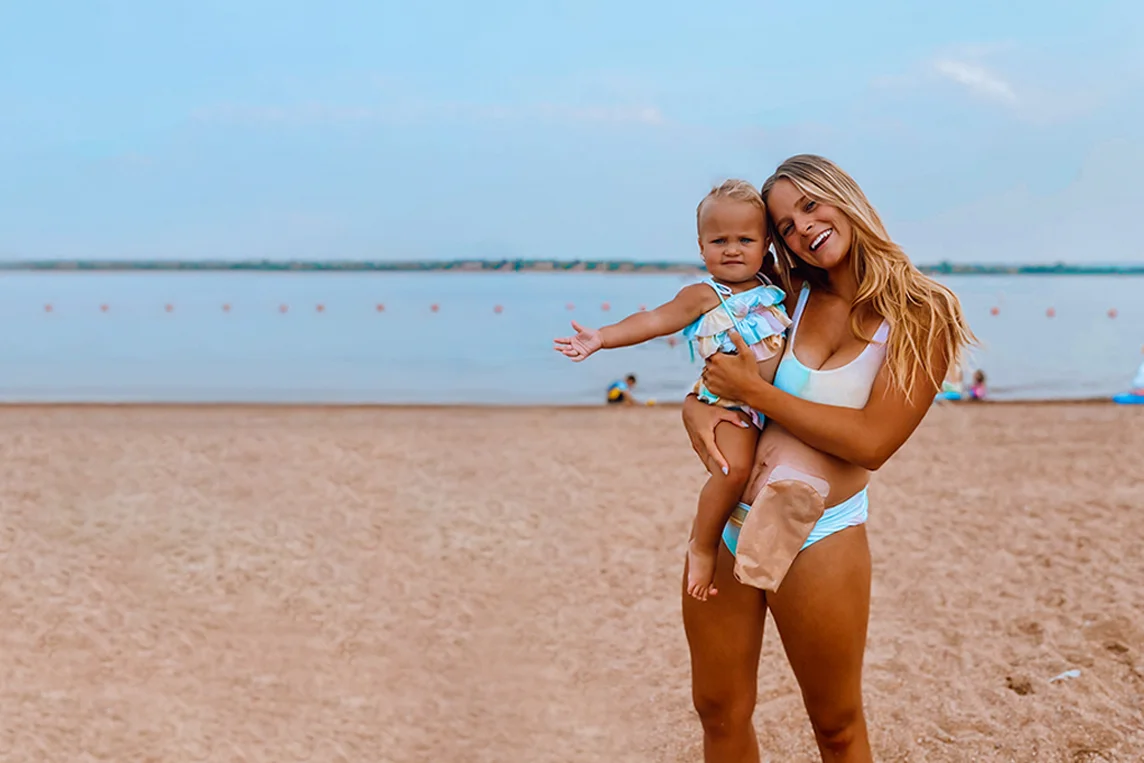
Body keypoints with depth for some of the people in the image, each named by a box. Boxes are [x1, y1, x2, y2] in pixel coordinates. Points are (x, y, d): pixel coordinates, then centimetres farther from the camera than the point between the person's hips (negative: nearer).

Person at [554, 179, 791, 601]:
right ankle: (702, 546, -10)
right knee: (735, 467, -28)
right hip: (729, 401, -7)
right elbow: (656, 320, -11)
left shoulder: (775, 291, 13)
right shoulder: (704, 295, -3)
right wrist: (602, 337, -20)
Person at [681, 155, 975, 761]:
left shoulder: (922, 316, -6)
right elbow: (718, 356, 19)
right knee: (718, 713, 15)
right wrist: (695, 404, -6)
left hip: (819, 540, -4)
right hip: (723, 525, 4)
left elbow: (872, 442, -16)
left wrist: (752, 391, -15)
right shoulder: (793, 297, 6)